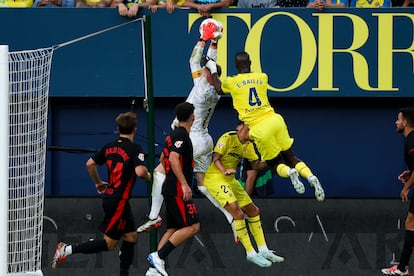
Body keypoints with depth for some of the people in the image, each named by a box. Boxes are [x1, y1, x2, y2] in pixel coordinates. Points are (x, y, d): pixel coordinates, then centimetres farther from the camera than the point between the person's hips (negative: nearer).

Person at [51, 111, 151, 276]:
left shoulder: (109, 147, 7)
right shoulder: (135, 149, -14)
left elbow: (90, 164, 9)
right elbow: (140, 171, -28)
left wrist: (98, 182, 24)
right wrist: (148, 177, -5)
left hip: (109, 196, 8)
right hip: (119, 201, -8)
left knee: (131, 236, 16)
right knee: (109, 243, -2)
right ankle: (68, 250, -9)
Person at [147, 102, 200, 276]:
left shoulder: (173, 134, 17)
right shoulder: (182, 135, -12)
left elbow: (165, 159, 29)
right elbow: (173, 159, -25)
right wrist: (184, 184, -30)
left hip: (170, 188, 10)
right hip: (177, 190, -10)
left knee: (173, 229, 9)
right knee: (193, 227, -12)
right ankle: (159, 256, -17)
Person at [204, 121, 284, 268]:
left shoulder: (248, 145, 10)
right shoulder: (228, 138, -14)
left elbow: (256, 164, 10)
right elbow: (216, 157, -16)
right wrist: (224, 171, -33)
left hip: (230, 180, 9)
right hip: (215, 179, -9)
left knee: (253, 211, 10)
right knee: (238, 213, -20)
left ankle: (263, 251, 17)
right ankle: (251, 253, -16)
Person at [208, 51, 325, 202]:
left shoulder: (232, 82, 2)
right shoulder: (262, 77, 10)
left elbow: (219, 89, 26)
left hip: (260, 129, -3)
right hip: (274, 120, 3)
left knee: (275, 163, 13)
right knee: (290, 157, 14)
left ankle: (290, 172, -21)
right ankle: (311, 177, -12)